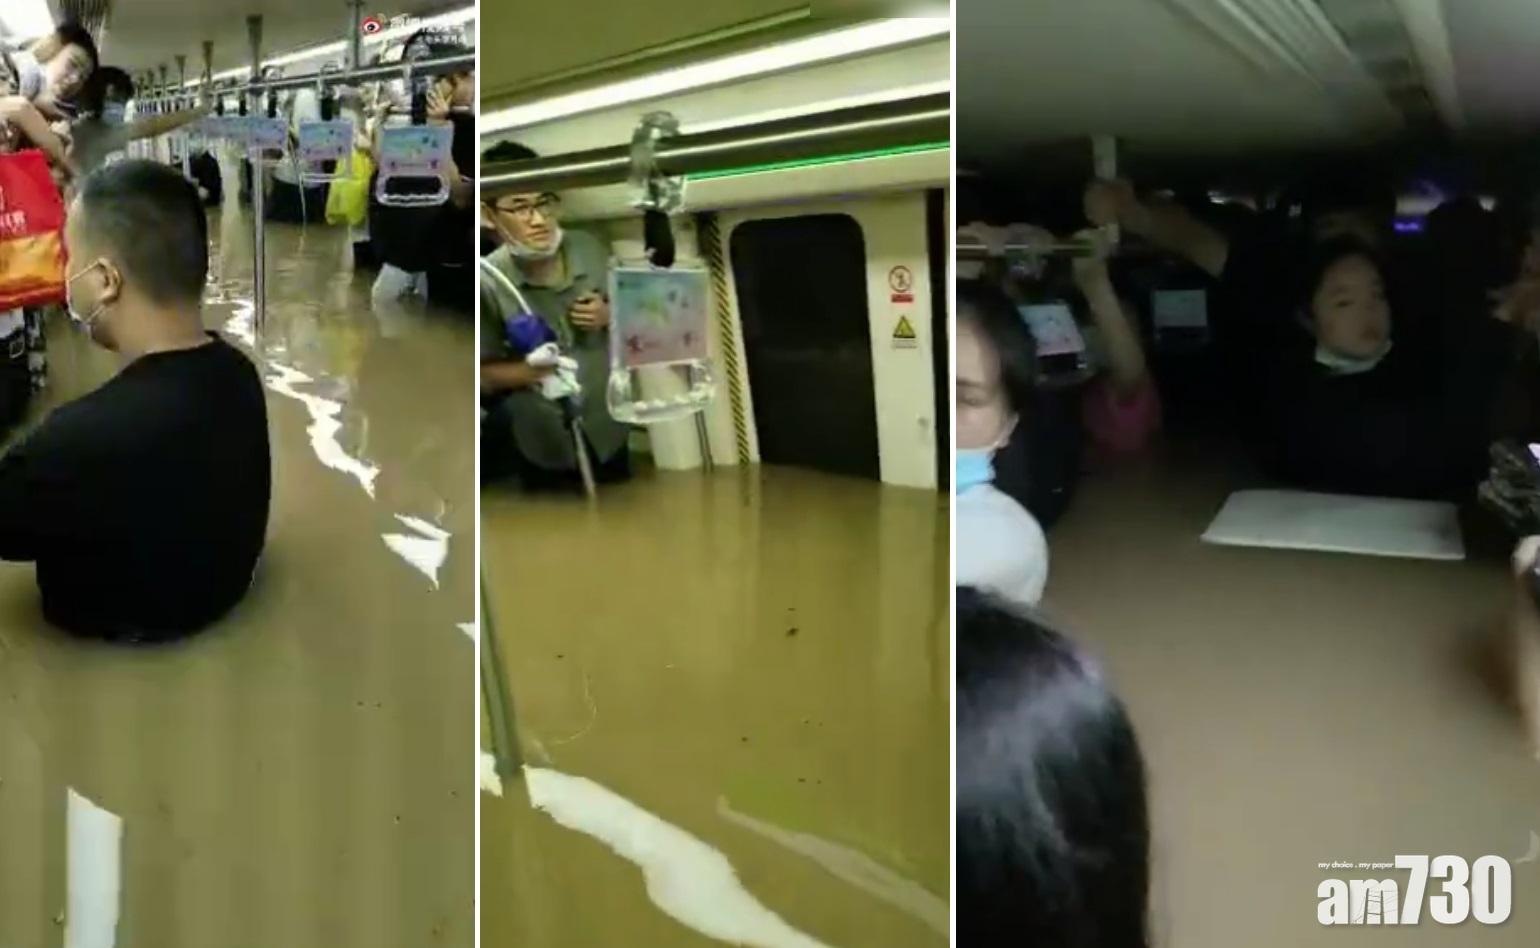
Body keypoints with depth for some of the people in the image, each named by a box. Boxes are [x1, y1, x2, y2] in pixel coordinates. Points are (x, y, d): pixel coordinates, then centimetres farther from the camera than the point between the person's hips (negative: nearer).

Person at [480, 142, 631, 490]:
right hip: (541, 444, -3)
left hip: (608, 431, 3)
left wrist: (610, 316, -13)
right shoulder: (488, 283, -20)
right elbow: (483, 374, -12)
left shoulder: (590, 249, -9)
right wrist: (529, 370, -29)